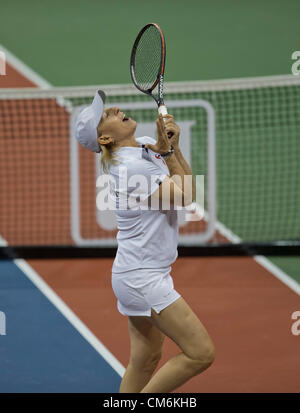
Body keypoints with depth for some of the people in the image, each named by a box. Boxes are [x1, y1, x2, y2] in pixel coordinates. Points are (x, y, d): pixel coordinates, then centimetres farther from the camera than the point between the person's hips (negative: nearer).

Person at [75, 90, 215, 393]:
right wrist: (168, 151, -9)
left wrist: (173, 146, -6)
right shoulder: (132, 166, -20)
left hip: (140, 274, 10)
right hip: (142, 277, -10)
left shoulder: (147, 145, 7)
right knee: (201, 353, -10)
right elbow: (184, 197, -14)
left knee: (145, 359, 13)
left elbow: (187, 186, 7)